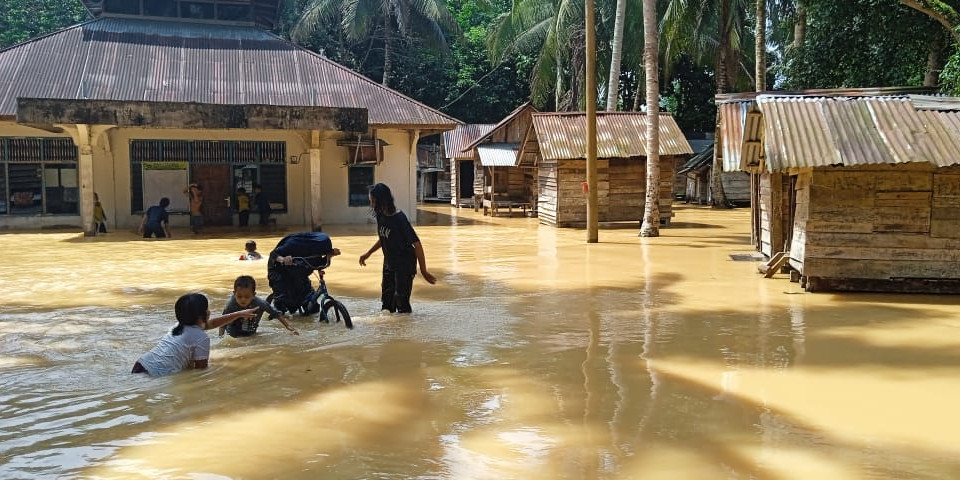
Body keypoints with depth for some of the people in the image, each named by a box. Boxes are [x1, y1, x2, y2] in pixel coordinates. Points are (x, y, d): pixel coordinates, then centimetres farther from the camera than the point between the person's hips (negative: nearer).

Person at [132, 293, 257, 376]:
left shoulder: (181, 325, 15)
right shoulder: (202, 338, -11)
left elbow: (212, 323, 29)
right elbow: (201, 368, -5)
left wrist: (239, 314, 34)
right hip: (155, 376, -8)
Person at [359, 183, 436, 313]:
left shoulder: (399, 219, -23)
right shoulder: (381, 216, -1)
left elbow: (416, 244, -21)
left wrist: (423, 271, -20)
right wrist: (368, 254, 13)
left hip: (404, 265, -8)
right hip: (389, 264, 8)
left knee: (402, 303, -7)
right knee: (387, 302, 13)